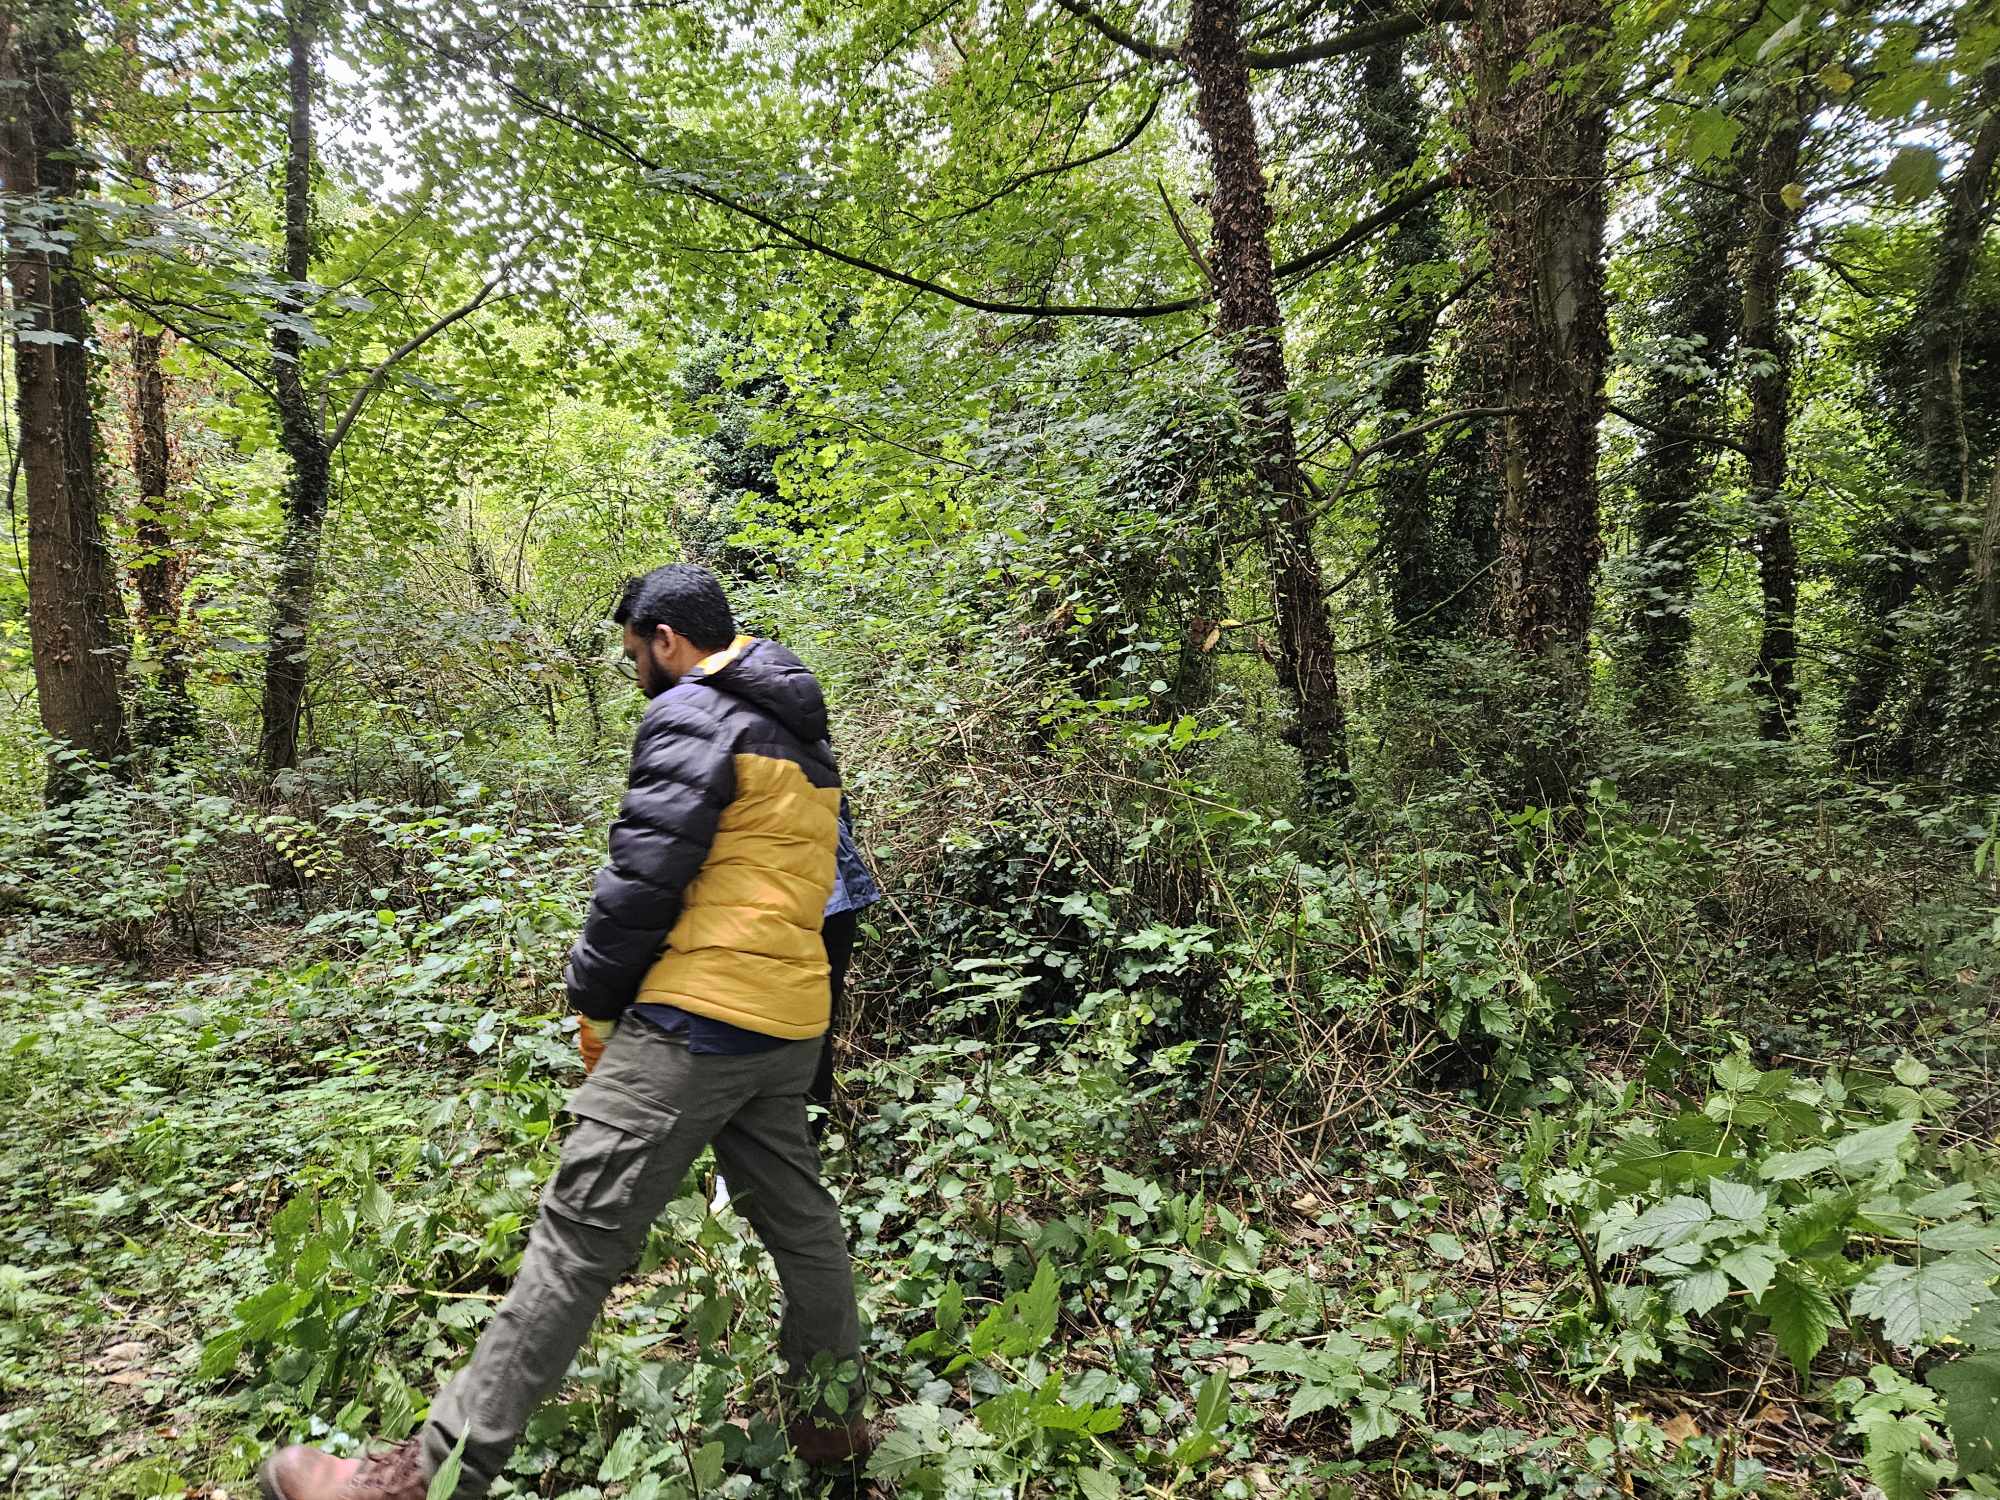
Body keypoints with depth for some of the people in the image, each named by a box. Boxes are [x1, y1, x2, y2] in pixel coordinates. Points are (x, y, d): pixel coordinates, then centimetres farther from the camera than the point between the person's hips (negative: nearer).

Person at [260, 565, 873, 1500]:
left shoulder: (690, 714, -8)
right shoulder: (802, 736, 19)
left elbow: (644, 875, -15)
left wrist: (593, 999, -1)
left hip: (697, 1021, -9)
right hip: (792, 1023, 9)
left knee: (578, 1234, -5)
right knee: (797, 1216, 18)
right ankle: (829, 1418, 31)